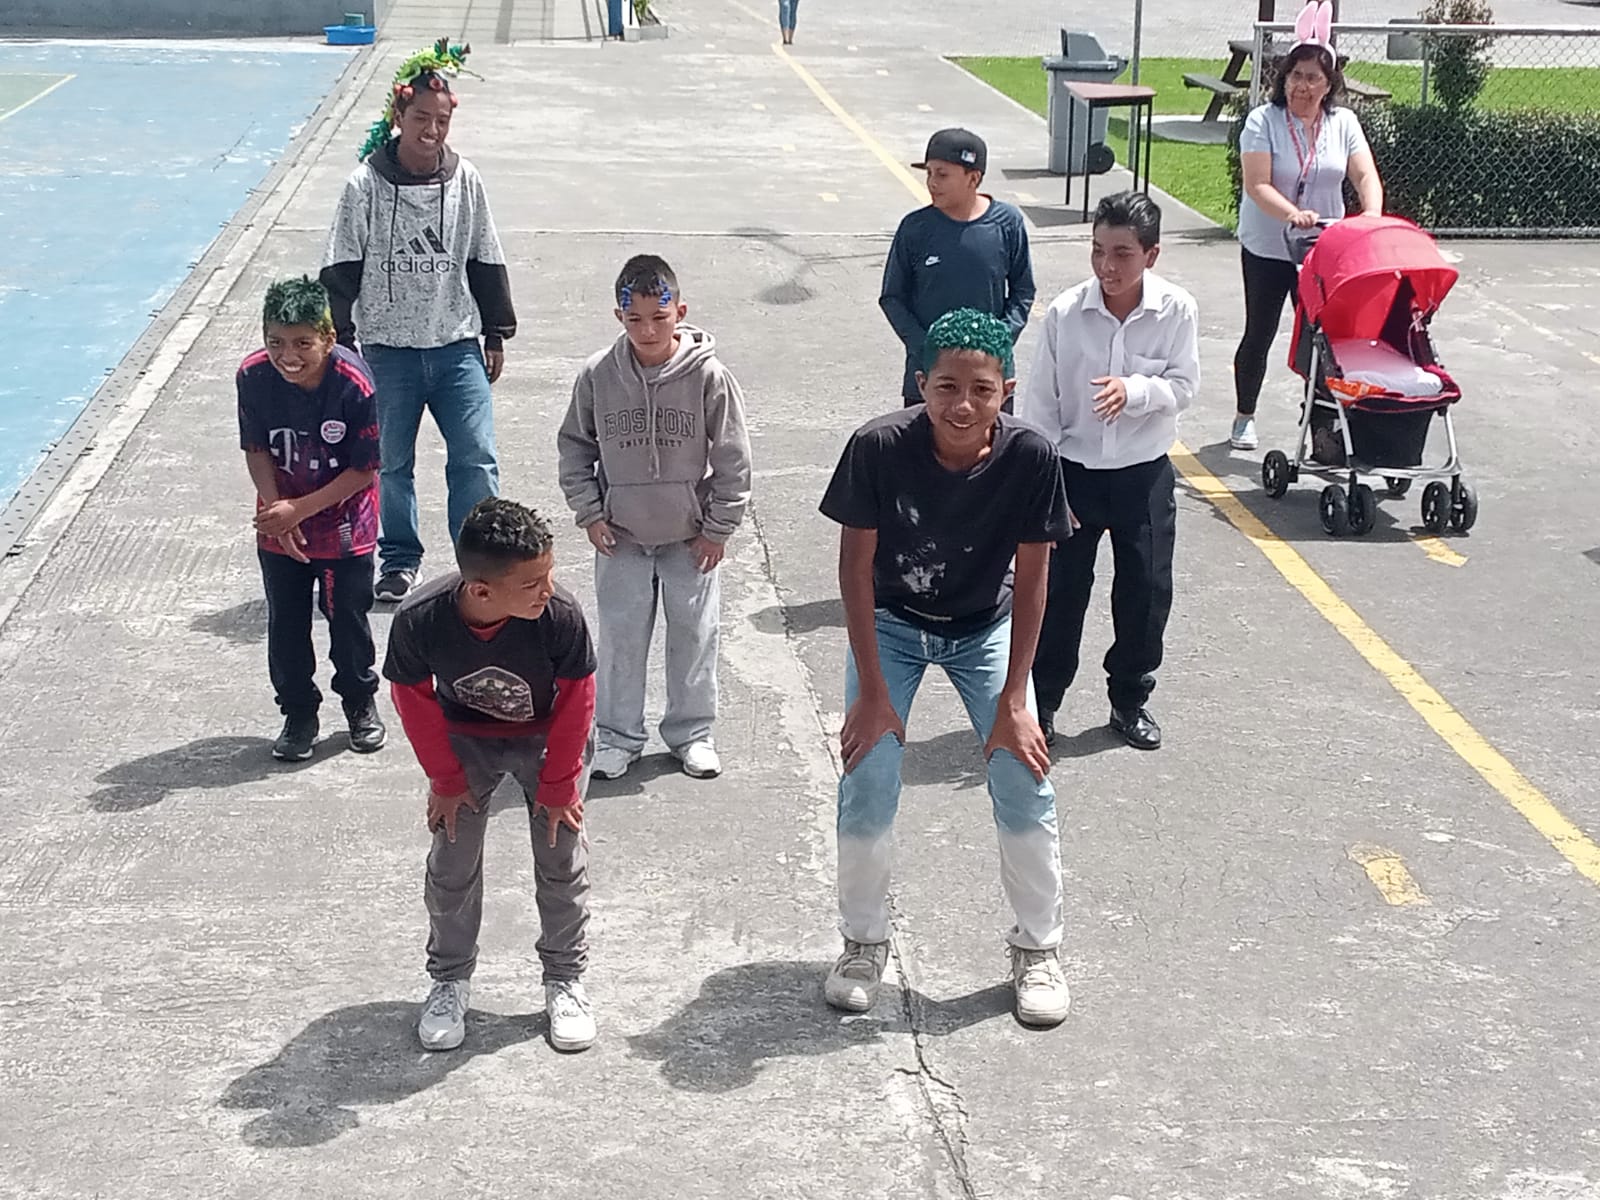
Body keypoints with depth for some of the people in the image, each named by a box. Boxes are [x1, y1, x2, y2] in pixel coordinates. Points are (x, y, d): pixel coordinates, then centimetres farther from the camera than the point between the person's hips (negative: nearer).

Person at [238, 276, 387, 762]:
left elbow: (365, 471, -19)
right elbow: (256, 451, -4)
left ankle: (360, 704, 34)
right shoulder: (254, 376, -17)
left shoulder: (353, 383, -26)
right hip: (280, 525, 3)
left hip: (344, 525, -2)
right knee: (285, 623, 10)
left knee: (348, 618, 10)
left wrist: (300, 509, -21)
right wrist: (276, 509, -17)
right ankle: (299, 715, 28)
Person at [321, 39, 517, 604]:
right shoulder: (366, 186, -6)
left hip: (457, 345, 1)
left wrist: (495, 334, 11)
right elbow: (341, 270, -1)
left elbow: (486, 262, 9)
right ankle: (400, 559, 27)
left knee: (477, 458, -5)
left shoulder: (465, 181, 1)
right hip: (389, 348, -1)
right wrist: (339, 342, -2)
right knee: (392, 463, 10)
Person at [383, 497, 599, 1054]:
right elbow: (415, 701, -13)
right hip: (465, 740, 1)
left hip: (548, 738, -1)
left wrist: (557, 784, -9)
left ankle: (566, 978, 24)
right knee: (451, 865, 5)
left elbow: (575, 701, -19)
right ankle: (449, 979, 26)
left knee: (563, 860, 4)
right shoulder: (418, 621, -34)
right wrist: (446, 779, -4)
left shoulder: (560, 615, -36)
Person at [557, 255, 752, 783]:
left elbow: (733, 459, -6)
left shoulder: (708, 376, -14)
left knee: (695, 634, 9)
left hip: (690, 536, -1)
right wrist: (589, 513, -1)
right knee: (620, 636, 7)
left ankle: (692, 732, 25)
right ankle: (617, 735, 22)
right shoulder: (598, 375, -9)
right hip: (620, 537, 1)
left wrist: (718, 527, -4)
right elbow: (574, 446, 4)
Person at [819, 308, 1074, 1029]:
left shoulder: (1030, 457, -26)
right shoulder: (879, 447, -29)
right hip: (891, 624, -1)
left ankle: (1038, 949, 15)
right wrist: (873, 692, -17)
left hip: (987, 628, 1)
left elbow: (1031, 581, -16)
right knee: (867, 790, -8)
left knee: (1025, 788, -5)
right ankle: (864, 942, 16)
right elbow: (856, 568, -18)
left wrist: (1013, 702, -15)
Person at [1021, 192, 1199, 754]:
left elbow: (1184, 386, -6)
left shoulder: (1176, 311, -11)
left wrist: (1134, 390, -27)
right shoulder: (1065, 312, -12)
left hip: (1145, 475, 1)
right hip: (1074, 472, -1)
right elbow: (1039, 402, -8)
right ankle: (1041, 700, 23)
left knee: (1147, 590, 9)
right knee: (1060, 589, 6)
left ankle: (1130, 701, 29)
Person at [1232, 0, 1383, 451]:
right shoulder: (1263, 121, -12)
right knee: (1260, 333, 8)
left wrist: (1372, 215, -28)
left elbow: (1366, 176, -8)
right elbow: (1257, 186, -21)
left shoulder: (1343, 123, -1)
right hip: (1266, 248, -2)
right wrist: (1293, 214, -38)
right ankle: (1244, 418, 24)